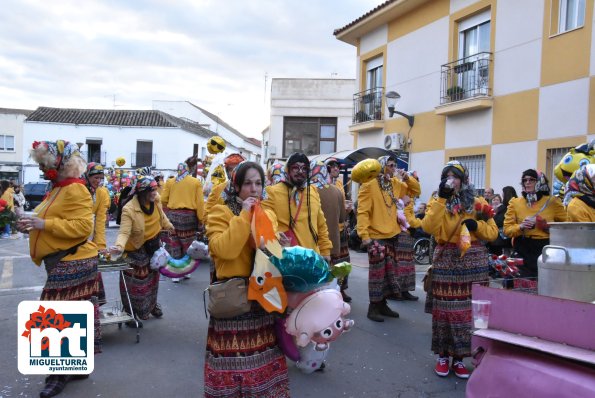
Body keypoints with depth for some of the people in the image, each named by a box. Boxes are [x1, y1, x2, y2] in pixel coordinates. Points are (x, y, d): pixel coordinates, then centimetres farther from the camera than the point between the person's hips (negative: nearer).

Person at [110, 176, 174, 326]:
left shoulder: (155, 201, -12)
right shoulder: (129, 209, -30)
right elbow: (124, 232, -36)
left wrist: (168, 226, 27)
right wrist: (119, 246, -56)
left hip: (154, 245, 6)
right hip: (136, 250, -6)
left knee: (152, 277, 23)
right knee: (135, 282, 0)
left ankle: (151, 304, 45)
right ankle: (131, 313, 19)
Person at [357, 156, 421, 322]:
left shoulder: (395, 184, 10)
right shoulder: (369, 185, -11)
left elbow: (416, 191, 21)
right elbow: (362, 212, -16)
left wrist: (407, 178, 2)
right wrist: (364, 235, -22)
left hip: (392, 235, 8)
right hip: (376, 237, -8)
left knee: (390, 272, 14)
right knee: (377, 273, -2)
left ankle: (382, 304, 25)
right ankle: (373, 307, 10)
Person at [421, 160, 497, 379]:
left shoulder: (477, 203, 7)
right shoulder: (436, 202, 7)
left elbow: (493, 232, 6)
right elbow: (428, 227, -12)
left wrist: (477, 225, -13)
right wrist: (442, 199, -15)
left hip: (472, 261, 1)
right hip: (446, 260, 0)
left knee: (468, 308, 0)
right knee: (444, 307, -1)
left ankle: (459, 357, 14)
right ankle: (443, 356, 14)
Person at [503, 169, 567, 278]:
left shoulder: (552, 201, 4)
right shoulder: (515, 203, 6)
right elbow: (507, 229, 3)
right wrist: (520, 227, -14)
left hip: (546, 249, -1)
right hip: (524, 250, 1)